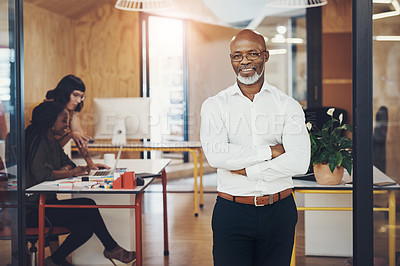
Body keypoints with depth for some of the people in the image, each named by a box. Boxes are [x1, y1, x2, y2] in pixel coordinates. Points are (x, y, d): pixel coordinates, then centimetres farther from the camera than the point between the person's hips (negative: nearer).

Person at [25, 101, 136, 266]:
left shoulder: (52, 141, 16)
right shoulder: (39, 141, -15)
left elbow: (67, 162, 21)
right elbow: (41, 173, -27)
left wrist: (63, 170, -4)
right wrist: (71, 173, -14)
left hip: (47, 202, 10)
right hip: (33, 208, -10)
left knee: (85, 228, -10)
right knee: (88, 205, -18)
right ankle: (111, 248, -4)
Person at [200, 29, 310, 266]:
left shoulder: (289, 106, 2)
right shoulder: (215, 105, 2)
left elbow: (299, 162, -11)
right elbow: (216, 155, -15)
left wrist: (246, 170, -13)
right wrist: (269, 151, -13)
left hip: (279, 212, 1)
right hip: (232, 211, -1)